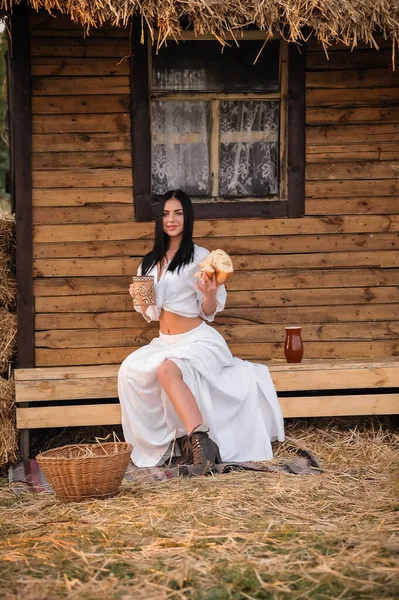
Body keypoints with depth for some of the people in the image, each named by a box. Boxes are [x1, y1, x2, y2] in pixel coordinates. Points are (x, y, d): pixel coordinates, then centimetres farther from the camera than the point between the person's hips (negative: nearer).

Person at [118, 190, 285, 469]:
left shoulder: (200, 257, -6)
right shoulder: (150, 262, 11)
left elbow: (209, 313, -5)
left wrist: (210, 294, -26)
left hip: (198, 341, -6)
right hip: (164, 342, 6)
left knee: (167, 369, -36)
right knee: (131, 371, -24)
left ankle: (200, 441, -40)